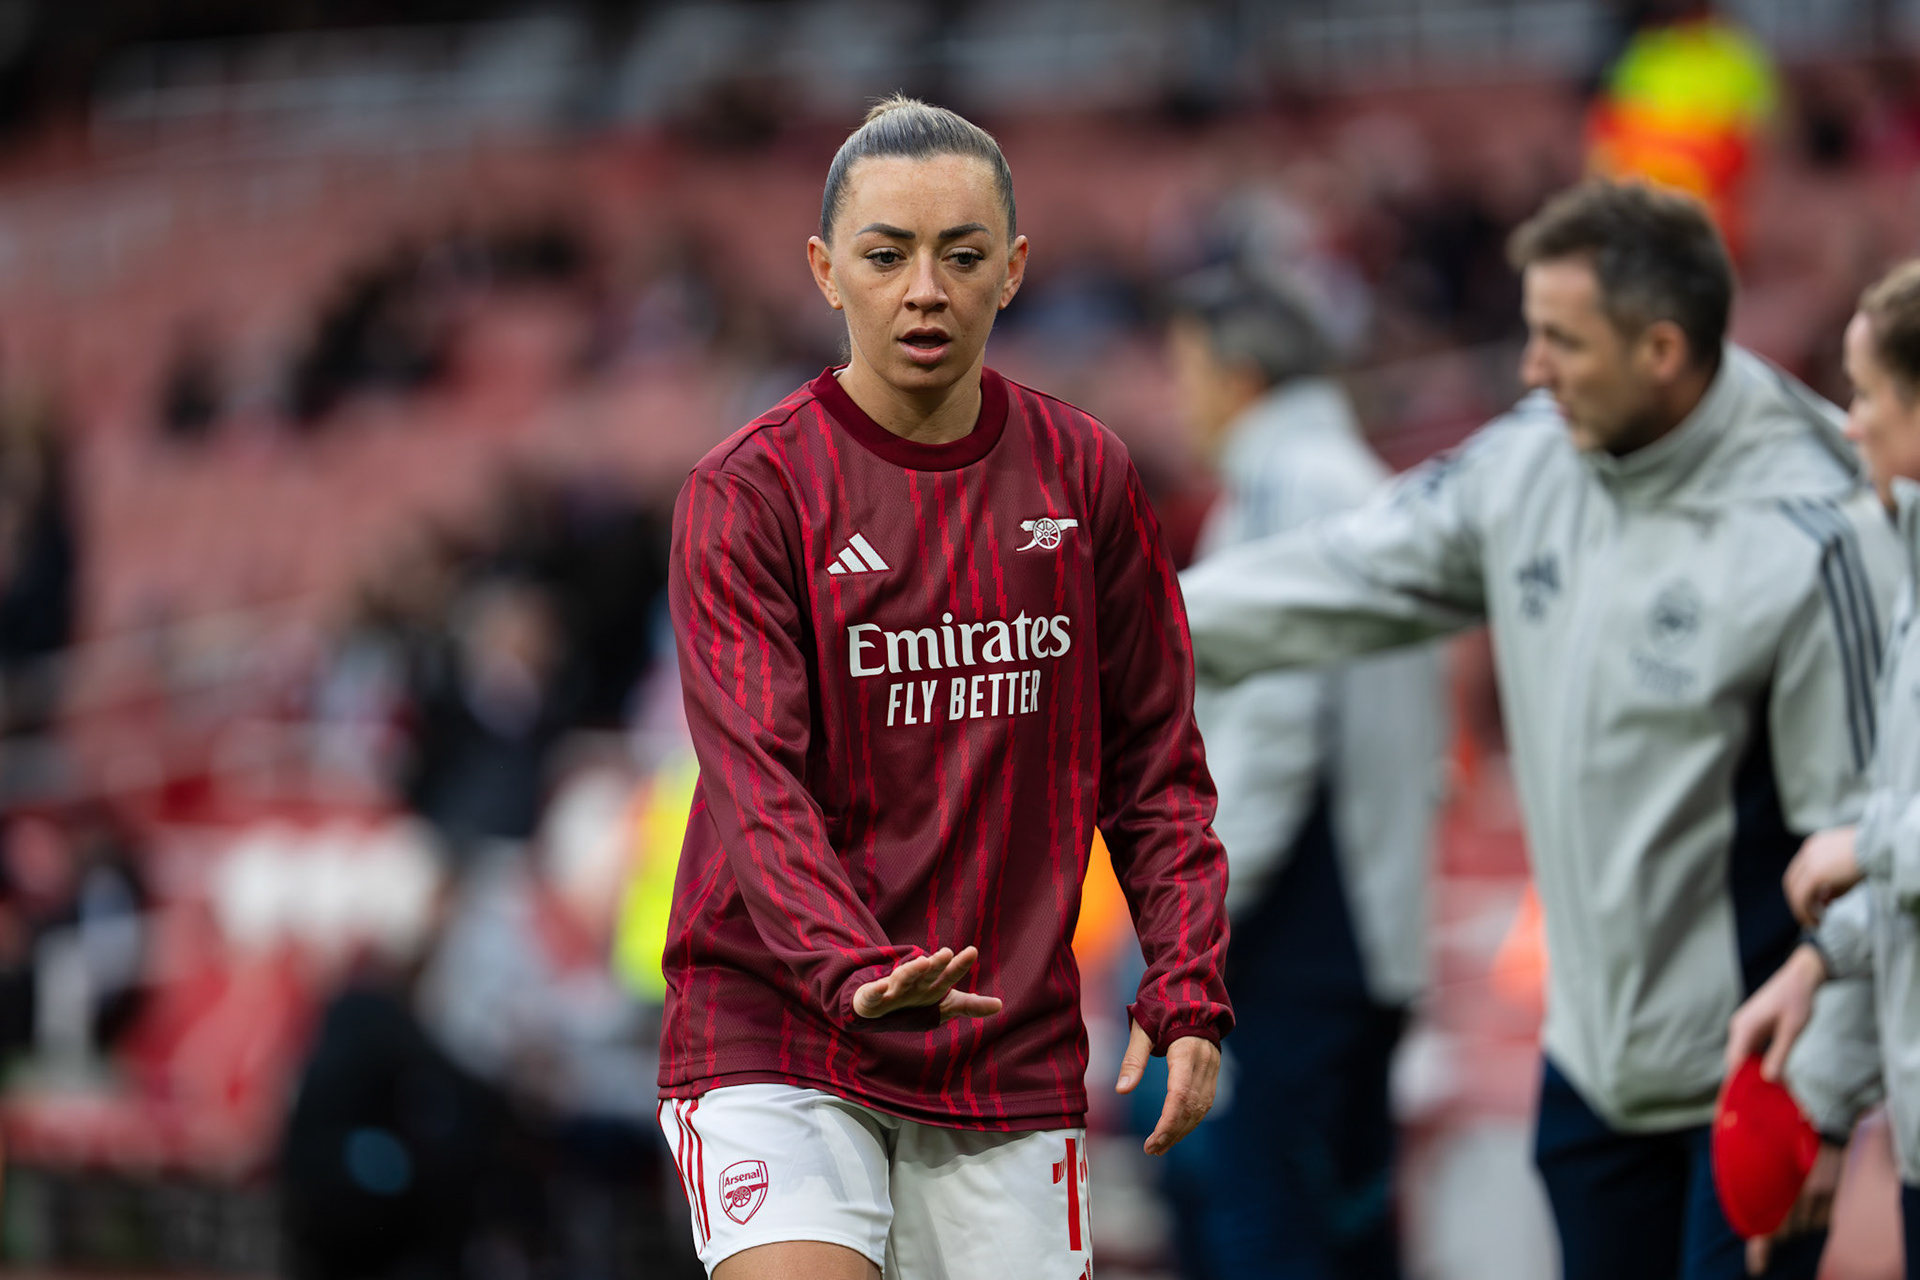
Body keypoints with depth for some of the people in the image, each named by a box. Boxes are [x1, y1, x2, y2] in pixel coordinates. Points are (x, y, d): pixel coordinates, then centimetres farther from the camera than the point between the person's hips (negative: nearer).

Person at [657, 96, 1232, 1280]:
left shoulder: (1084, 474, 6)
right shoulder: (749, 492, -6)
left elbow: (1153, 756, 11)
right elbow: (755, 780, -16)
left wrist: (1187, 990, -2)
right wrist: (857, 972, -33)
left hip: (1015, 1057, 4)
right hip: (774, 1036, -4)